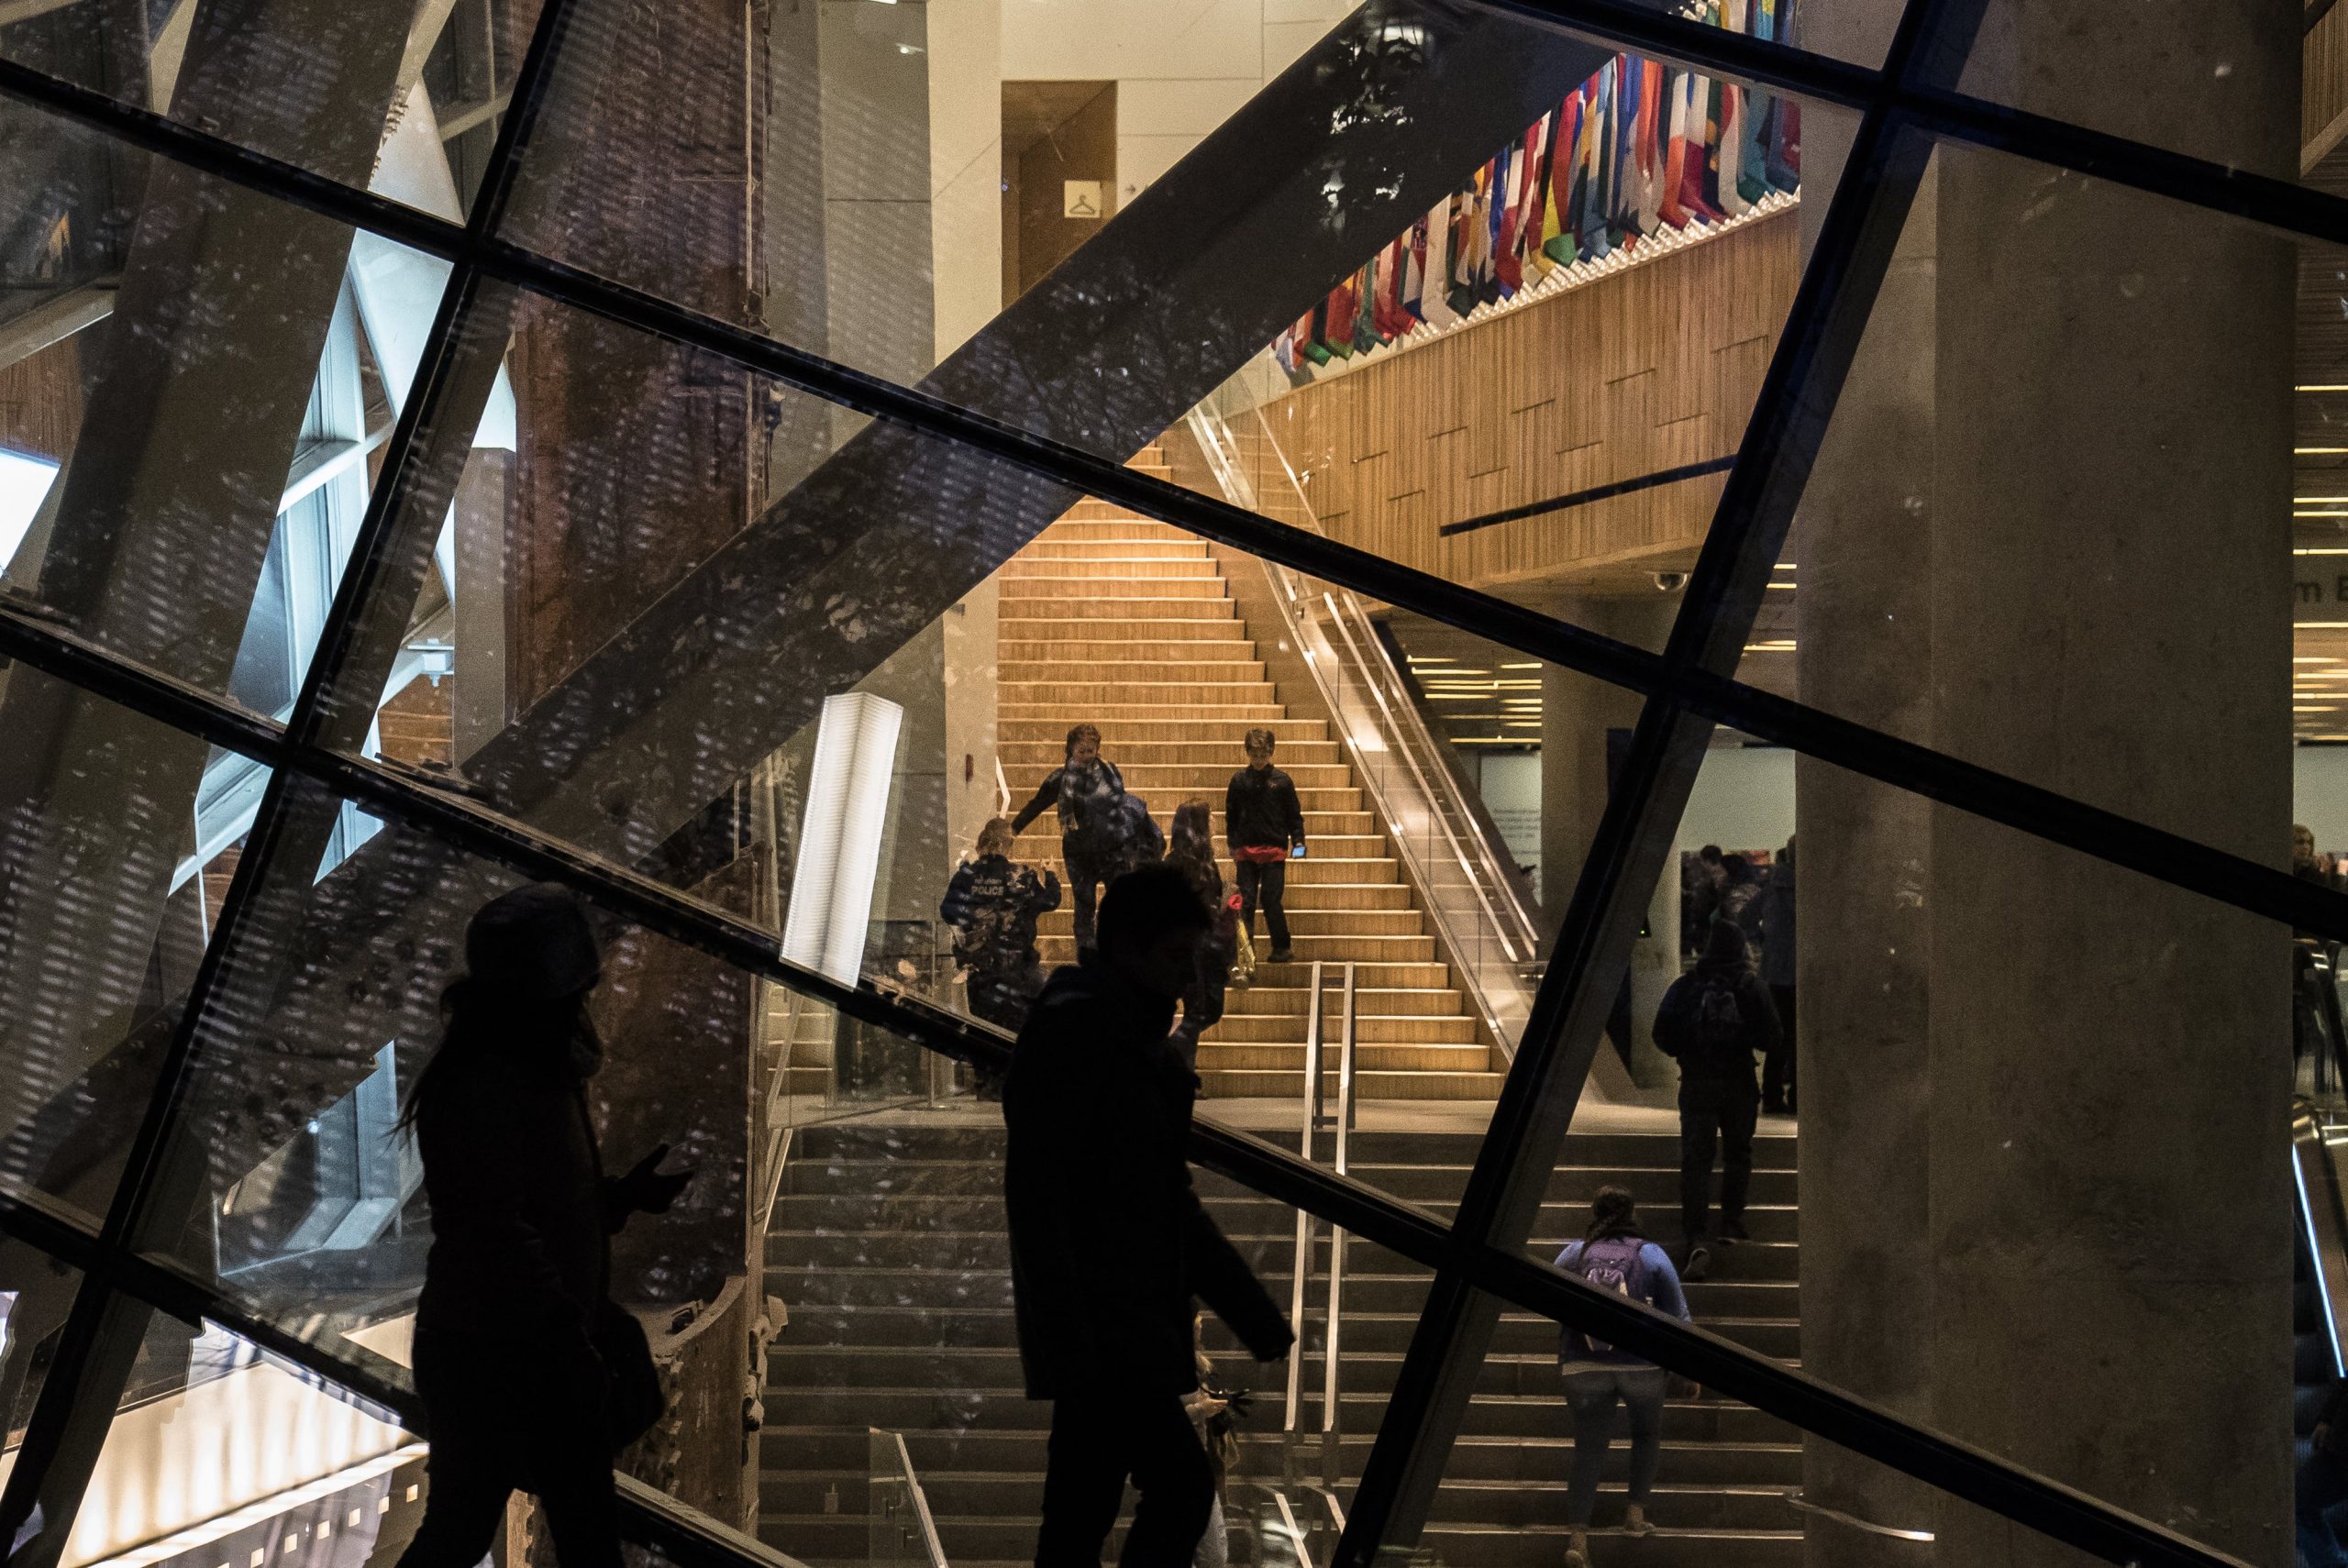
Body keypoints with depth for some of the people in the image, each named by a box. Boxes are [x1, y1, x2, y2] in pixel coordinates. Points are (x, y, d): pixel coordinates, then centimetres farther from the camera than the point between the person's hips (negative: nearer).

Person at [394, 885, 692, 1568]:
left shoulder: (540, 1071, 9)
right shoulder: (477, 1090, -23)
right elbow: (499, 1237, -26)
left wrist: (624, 1195, 3)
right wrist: (571, 1343, -24)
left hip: (554, 1350, 10)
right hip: (484, 1356, -10)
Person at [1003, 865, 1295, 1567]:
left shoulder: (1139, 1039, 20)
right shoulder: (1068, 1027, -10)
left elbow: (1170, 1203, 25)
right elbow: (1033, 1190, -18)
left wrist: (1262, 1323, 20)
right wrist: (1067, 1338, -26)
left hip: (1134, 1324, 9)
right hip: (1096, 1326, -9)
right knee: (1182, 1482, -15)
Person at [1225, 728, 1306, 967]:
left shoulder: (1282, 781, 1)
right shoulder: (1239, 780, 5)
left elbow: (1294, 815, 6)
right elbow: (1230, 815, 11)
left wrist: (1298, 842, -3)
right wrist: (1233, 845, 6)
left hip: (1274, 850, -2)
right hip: (1246, 850, 2)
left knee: (1271, 901, -4)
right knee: (1246, 902, 1)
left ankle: (1282, 949, 5)